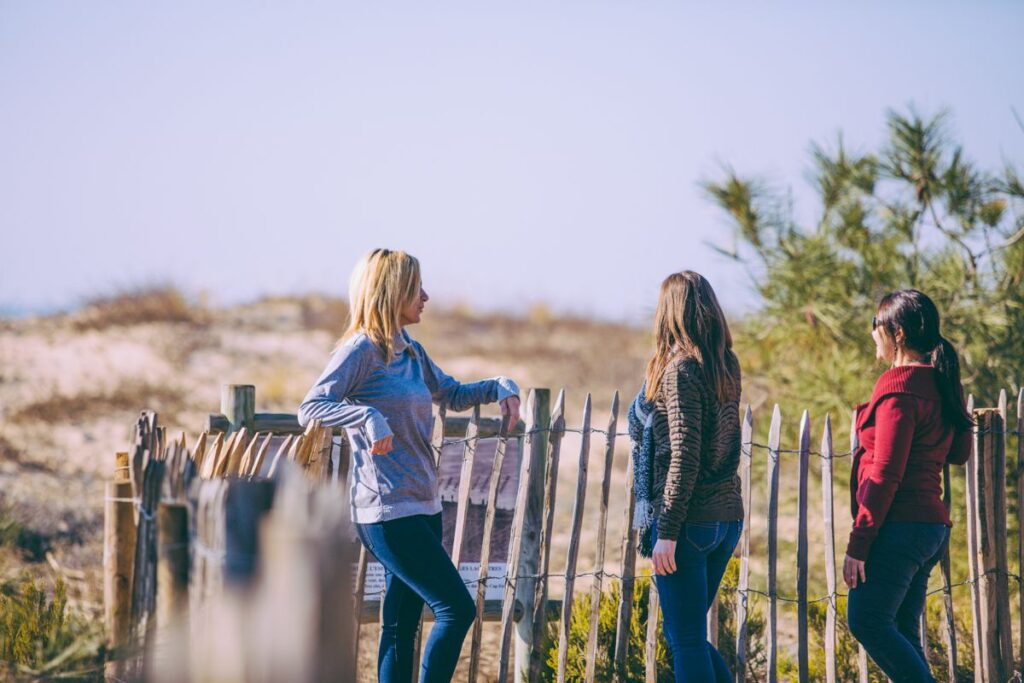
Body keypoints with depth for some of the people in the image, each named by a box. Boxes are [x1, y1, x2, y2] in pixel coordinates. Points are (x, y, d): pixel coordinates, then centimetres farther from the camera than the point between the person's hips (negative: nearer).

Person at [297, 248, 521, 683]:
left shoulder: (411, 353, 15)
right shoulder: (362, 349, -9)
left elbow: (452, 395, 30)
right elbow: (311, 408, -18)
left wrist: (500, 387, 12)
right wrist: (367, 415, -33)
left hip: (422, 508, 9)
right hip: (387, 510, -8)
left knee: (401, 625, 9)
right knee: (457, 607, -11)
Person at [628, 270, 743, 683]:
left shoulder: (680, 371, -13)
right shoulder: (726, 367, 9)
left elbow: (684, 458, -18)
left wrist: (667, 532, -16)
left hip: (687, 523, -8)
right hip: (726, 517, 8)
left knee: (686, 642, -1)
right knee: (689, 637, 17)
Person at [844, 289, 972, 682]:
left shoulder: (898, 388, -13)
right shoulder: (940, 383, 13)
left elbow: (884, 475, -17)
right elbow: (958, 453, 24)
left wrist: (857, 543, -16)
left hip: (899, 527, -9)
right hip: (933, 525, 9)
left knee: (866, 621, -10)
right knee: (901, 634, 10)